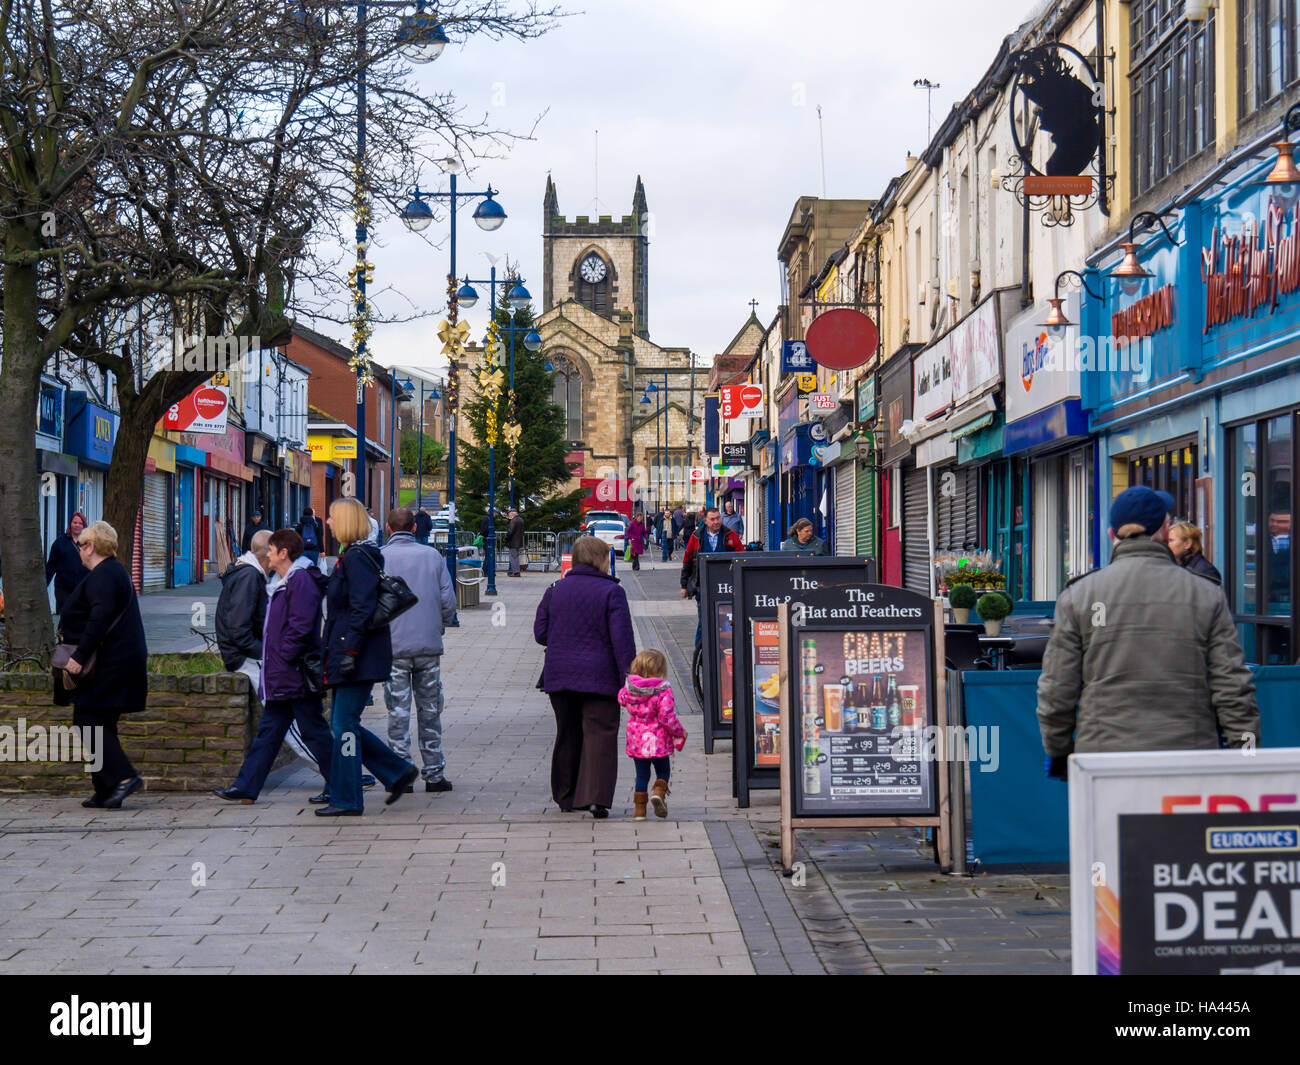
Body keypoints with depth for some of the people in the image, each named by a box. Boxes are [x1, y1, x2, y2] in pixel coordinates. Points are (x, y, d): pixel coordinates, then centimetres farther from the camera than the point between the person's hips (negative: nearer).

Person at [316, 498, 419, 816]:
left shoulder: (357, 557, -13)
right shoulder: (349, 556, 18)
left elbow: (362, 608, -20)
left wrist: (350, 651, -23)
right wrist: (335, 652, 23)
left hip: (359, 658, -10)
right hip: (346, 656, 10)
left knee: (344, 725, -6)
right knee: (342, 724, 12)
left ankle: (346, 801, 1)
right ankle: (399, 771, 18)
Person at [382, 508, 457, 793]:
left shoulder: (378, 558, -4)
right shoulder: (432, 556, 2)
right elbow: (448, 601, 2)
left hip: (393, 648, -2)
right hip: (429, 646, 2)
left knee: (398, 713, 3)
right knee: (430, 711, 9)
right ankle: (434, 774, 11)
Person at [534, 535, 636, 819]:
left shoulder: (555, 591, 7)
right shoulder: (611, 592, -7)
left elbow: (540, 633, 9)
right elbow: (622, 639, -12)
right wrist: (628, 679, -10)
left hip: (560, 676, 5)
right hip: (599, 678, -5)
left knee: (567, 735, 14)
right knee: (600, 734, -3)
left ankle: (566, 797, 21)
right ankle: (596, 797, -14)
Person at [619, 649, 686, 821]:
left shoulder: (628, 686, -4)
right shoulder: (663, 690, -17)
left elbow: (621, 700, 17)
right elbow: (666, 716, -18)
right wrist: (680, 732, -4)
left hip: (636, 740, 4)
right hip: (658, 740, -4)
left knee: (642, 774, 14)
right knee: (663, 771, 15)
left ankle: (639, 808, 13)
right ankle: (659, 793, -11)